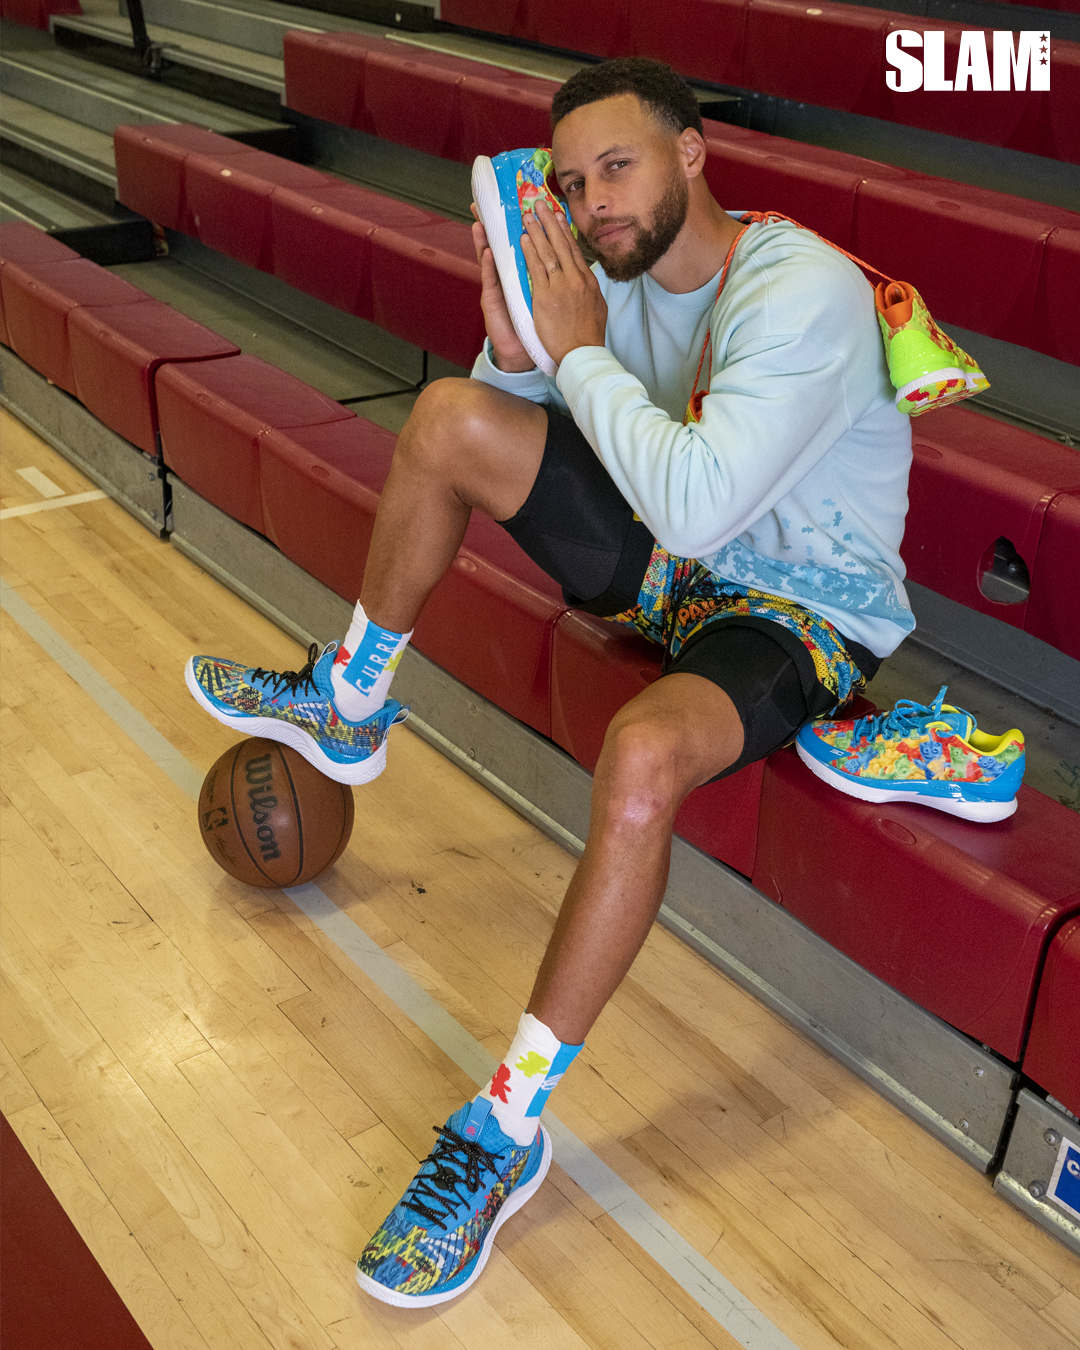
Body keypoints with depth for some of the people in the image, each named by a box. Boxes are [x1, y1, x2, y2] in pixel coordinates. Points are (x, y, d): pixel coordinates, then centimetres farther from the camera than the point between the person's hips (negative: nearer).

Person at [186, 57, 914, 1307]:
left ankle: (509, 1127, -25)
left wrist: (581, 351, -25)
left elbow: (698, 509, -36)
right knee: (449, 416, -6)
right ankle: (349, 708, 12)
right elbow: (511, 412, 9)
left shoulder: (806, 293, -25)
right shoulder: (620, 269, -1)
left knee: (642, 758, -39)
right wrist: (518, 350, -14)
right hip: (672, 555, 7)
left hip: (804, 611, -7)